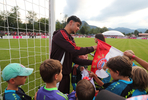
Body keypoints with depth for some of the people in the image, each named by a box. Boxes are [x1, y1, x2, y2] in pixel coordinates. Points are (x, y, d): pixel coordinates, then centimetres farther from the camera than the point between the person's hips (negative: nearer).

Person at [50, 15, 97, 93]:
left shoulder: (70, 38, 12)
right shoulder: (61, 34, -16)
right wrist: (92, 48, -11)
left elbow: (75, 59, 6)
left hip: (66, 75, 9)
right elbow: (76, 50, -26)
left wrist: (92, 62, -2)